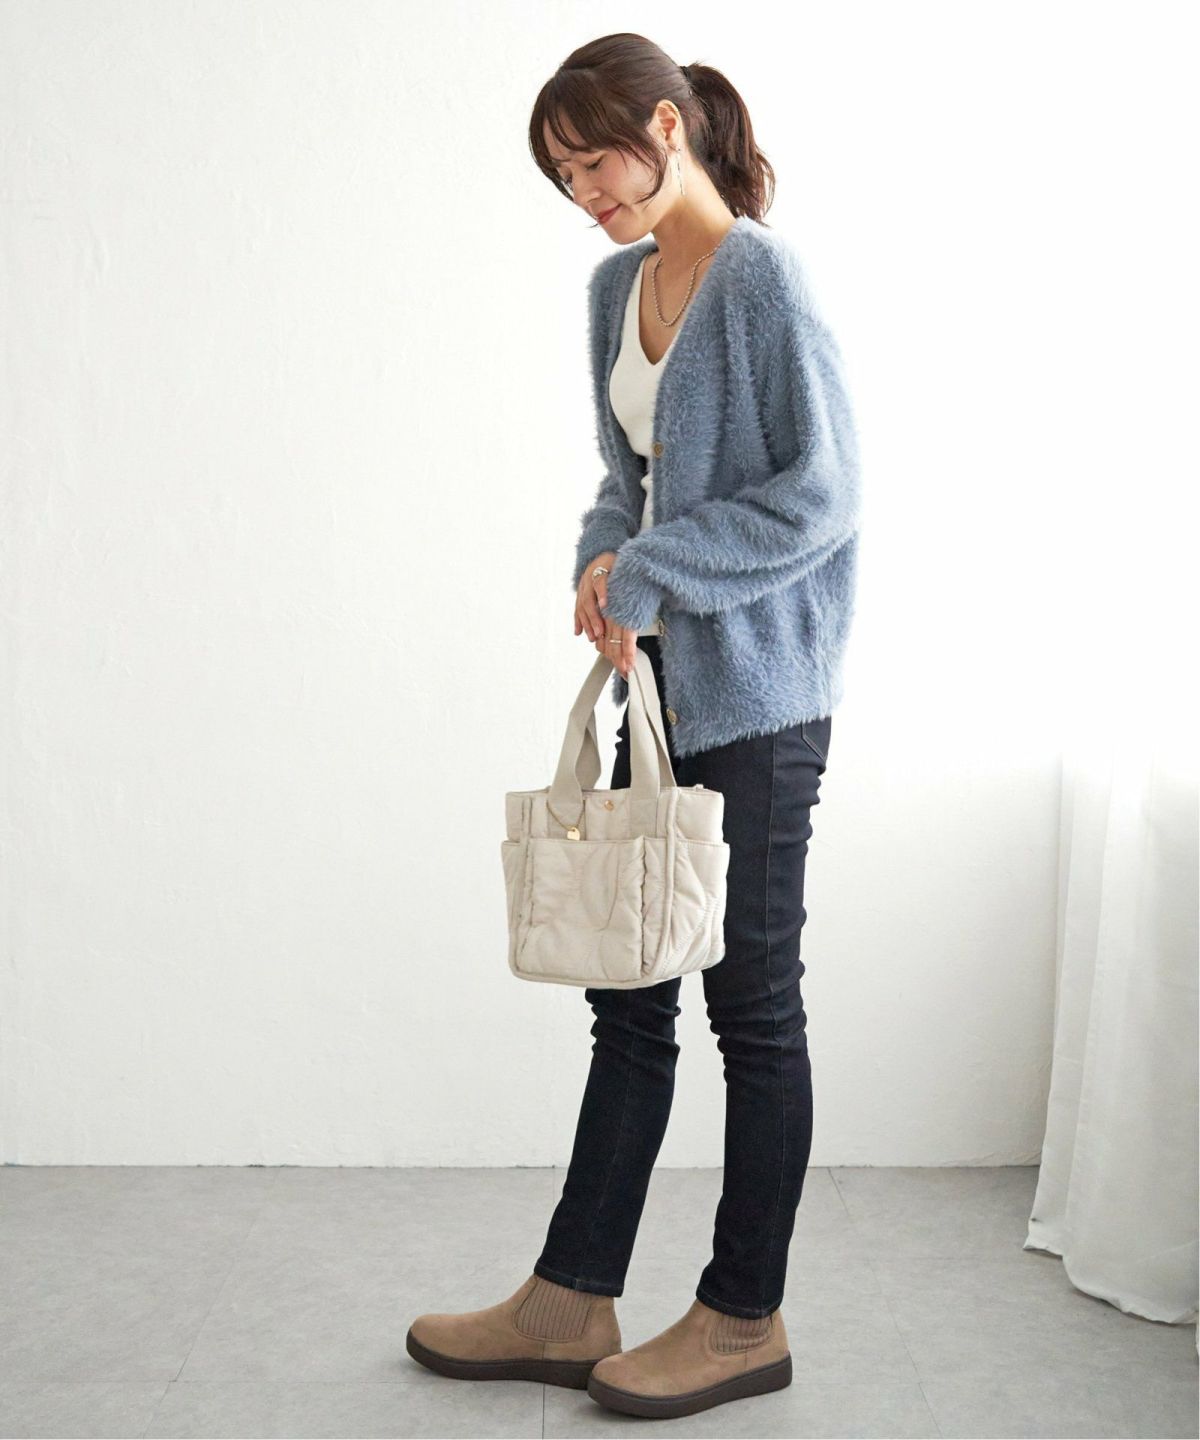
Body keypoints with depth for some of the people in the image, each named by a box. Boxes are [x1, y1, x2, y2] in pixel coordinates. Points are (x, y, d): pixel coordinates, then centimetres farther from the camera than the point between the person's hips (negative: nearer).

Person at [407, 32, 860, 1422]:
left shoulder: (761, 278, -11)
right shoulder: (617, 286, 14)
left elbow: (820, 493, -15)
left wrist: (651, 570, -13)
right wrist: (604, 569, 1)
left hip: (757, 692, -8)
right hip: (665, 682, 8)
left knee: (753, 1000, 2)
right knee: (629, 993, 10)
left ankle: (745, 1318, 18)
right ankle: (572, 1304, 20)